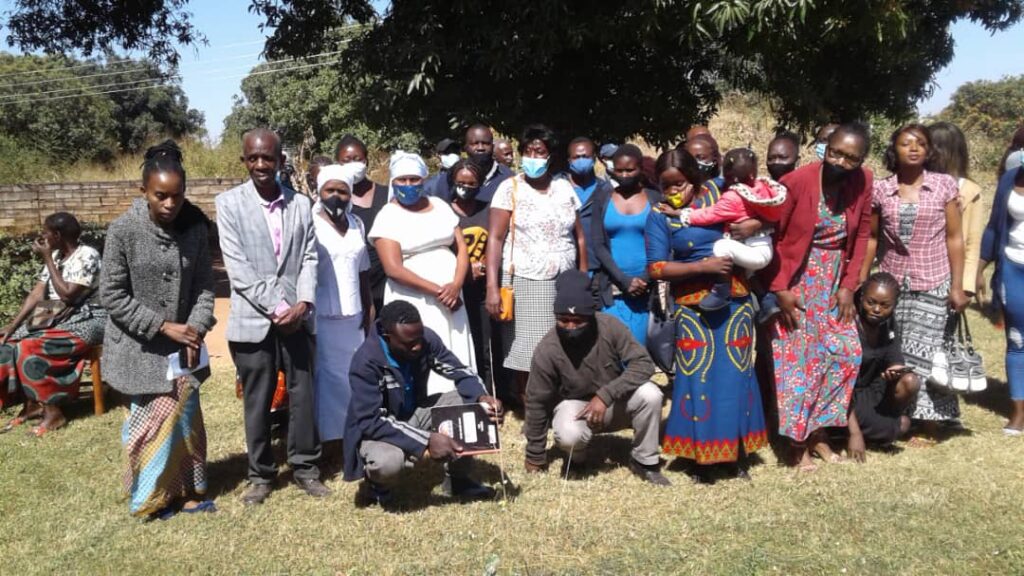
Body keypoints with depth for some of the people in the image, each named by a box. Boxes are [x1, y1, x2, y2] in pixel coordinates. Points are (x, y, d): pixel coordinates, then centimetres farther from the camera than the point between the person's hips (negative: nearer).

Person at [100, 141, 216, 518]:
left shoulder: (195, 226, -8)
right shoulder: (123, 230, -16)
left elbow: (204, 284, 0)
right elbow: (112, 296, -13)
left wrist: (196, 327, -16)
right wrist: (164, 326, -17)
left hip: (182, 340, 3)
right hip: (140, 345, -3)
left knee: (185, 416, 8)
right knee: (151, 420, 4)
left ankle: (185, 491, 24)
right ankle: (149, 497, 23)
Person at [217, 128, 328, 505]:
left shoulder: (300, 204, 8)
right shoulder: (229, 203, -2)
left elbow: (309, 258, 5)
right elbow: (237, 267, -9)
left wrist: (303, 303, -10)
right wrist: (277, 308, -13)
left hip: (298, 317, 3)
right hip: (253, 319, -2)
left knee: (303, 395, 8)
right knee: (257, 401, 7)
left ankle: (305, 467, 22)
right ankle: (260, 474, 21)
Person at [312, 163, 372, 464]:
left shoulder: (356, 224, 10)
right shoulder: (310, 224, -8)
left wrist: (367, 311, 10)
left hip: (352, 314, 5)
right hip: (322, 315, -5)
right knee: (329, 378, -1)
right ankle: (331, 438, 7)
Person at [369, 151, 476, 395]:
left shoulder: (440, 205, 12)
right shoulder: (388, 216, -3)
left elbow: (461, 247, 8)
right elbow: (393, 269, -12)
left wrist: (456, 285, -9)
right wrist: (437, 291, -15)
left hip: (451, 297, 5)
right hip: (414, 302, -4)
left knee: (455, 361, 3)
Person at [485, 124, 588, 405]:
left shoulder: (564, 187, 9)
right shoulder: (510, 188, -1)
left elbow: (579, 237, 13)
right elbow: (495, 238, -6)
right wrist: (492, 287, -15)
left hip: (564, 284, 3)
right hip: (524, 283, -3)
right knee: (527, 354, -3)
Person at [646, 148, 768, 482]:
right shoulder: (660, 215, -3)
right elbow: (656, 268, -11)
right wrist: (703, 266, -19)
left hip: (734, 300, 2)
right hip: (692, 307, -1)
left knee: (736, 374, 7)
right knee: (697, 377, 1)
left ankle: (736, 453, 21)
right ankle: (702, 455, 16)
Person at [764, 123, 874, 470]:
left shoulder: (863, 181, -6)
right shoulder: (797, 181, -20)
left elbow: (862, 235, 4)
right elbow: (772, 237, -14)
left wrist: (849, 286, -1)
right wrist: (779, 289, -16)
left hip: (834, 281, 5)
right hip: (795, 280, -5)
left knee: (844, 353, 4)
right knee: (796, 359, -1)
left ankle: (819, 431, 20)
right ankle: (797, 442, 11)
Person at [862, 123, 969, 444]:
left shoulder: (944, 186, -1)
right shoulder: (880, 190, 2)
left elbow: (954, 238, 0)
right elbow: (871, 238, 9)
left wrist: (957, 286, -4)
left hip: (932, 286, -2)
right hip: (890, 284, 2)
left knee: (923, 354, -2)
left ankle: (929, 426, 9)